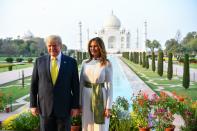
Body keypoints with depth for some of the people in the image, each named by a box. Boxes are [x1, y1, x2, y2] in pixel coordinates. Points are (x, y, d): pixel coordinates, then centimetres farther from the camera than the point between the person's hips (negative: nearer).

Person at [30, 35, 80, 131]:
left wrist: (75, 106, -3)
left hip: (64, 107, -1)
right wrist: (33, 105, 2)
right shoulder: (39, 61, 3)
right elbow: (34, 84, 5)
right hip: (45, 107, 1)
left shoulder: (71, 62, -1)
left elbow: (75, 85, 0)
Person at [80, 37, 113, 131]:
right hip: (87, 97, 4)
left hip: (100, 97, -3)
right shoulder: (85, 63, 5)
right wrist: (79, 103, 5)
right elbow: (81, 83, 8)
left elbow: (109, 85, -7)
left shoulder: (107, 64, -6)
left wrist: (109, 107, -10)